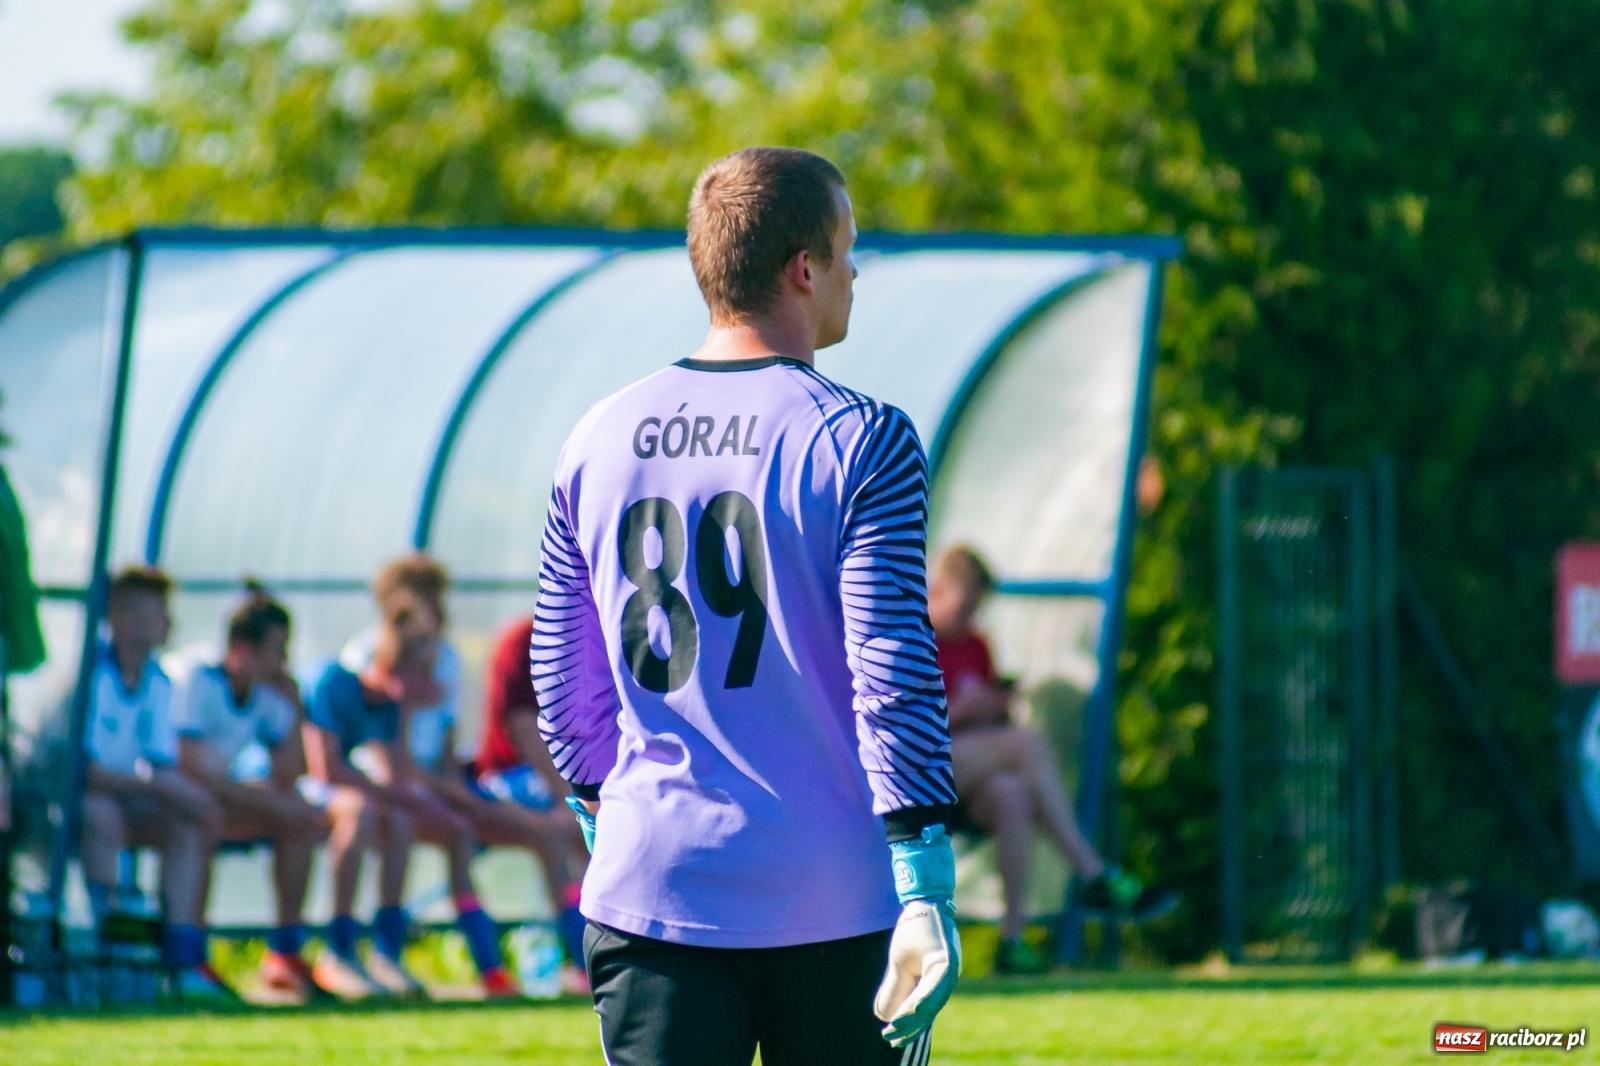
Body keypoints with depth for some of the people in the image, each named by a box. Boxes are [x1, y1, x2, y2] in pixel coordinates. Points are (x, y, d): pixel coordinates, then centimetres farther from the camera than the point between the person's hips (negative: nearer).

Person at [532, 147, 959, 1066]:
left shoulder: (600, 440, 7)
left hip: (653, 888, 3)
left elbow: (563, 683, 14)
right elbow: (892, 676, -12)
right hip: (832, 896, -3)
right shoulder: (860, 441, -7)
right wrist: (926, 892, -12)